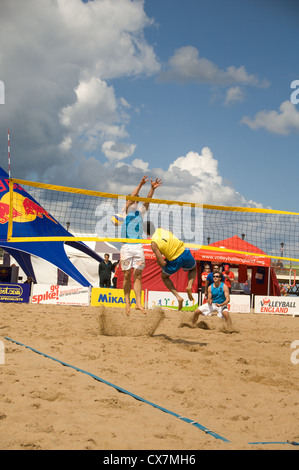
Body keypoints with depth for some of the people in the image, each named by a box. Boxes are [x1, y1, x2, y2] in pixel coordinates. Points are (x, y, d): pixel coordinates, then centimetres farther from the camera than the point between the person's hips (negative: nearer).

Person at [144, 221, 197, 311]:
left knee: (164, 277, 27)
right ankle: (189, 286, 7)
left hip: (175, 261, -4)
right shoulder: (161, 230, 2)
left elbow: (162, 263, -14)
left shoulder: (153, 243, -12)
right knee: (193, 269, 37)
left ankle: (178, 297, 11)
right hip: (185, 253, 4)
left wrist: (162, 262, 10)